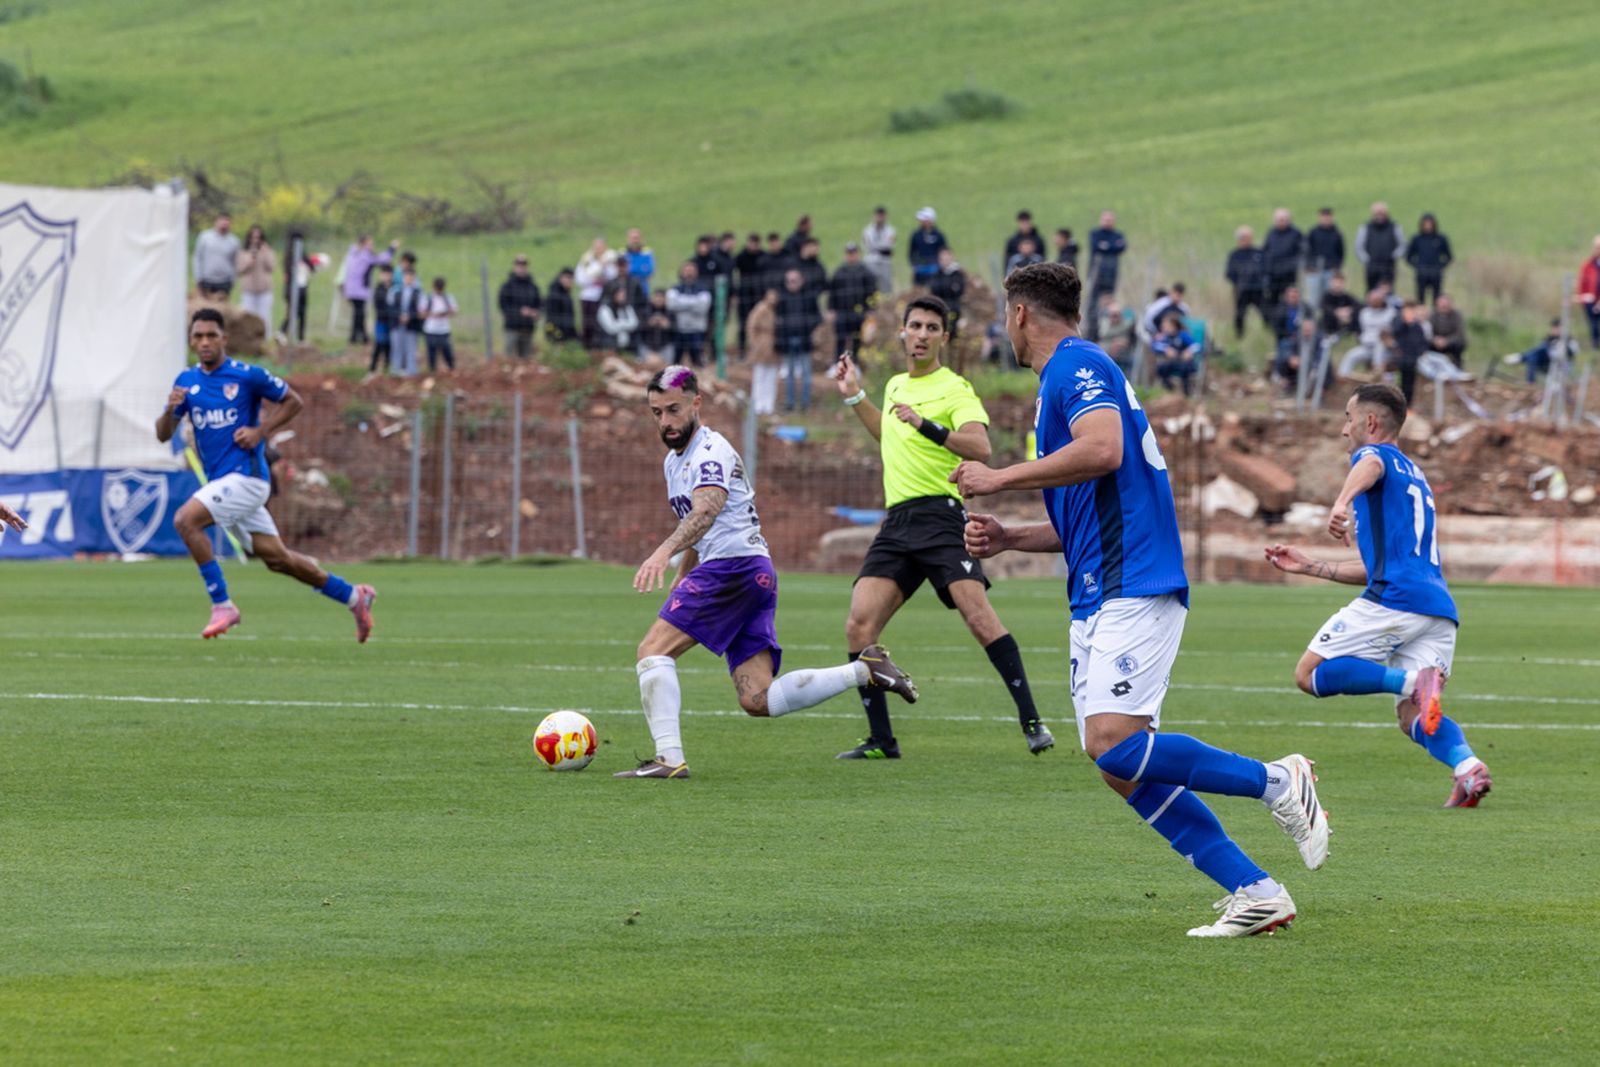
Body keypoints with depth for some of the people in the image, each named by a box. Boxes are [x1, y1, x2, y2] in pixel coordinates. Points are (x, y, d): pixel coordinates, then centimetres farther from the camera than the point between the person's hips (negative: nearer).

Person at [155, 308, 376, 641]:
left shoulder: (246, 376, -8)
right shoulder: (186, 381, 8)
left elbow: (294, 401, 2)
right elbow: (163, 435, 8)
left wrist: (261, 431, -10)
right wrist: (170, 408, -13)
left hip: (246, 475, -7)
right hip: (220, 481, 7)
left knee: (186, 520, -24)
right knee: (276, 558, 10)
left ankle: (222, 605, -17)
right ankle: (354, 597, 25)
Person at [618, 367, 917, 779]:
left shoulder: (712, 451, -11)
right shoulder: (674, 461, 20)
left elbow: (706, 511, -31)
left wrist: (663, 552, -46)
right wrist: (679, 580, 32)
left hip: (734, 564, -10)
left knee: (652, 651, -12)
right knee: (758, 701, 1)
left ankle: (668, 758, -20)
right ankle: (863, 670, 4)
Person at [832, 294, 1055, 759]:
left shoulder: (954, 388, -2)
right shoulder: (896, 386, 21)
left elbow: (980, 445, -18)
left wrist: (927, 425, -27)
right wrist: (856, 397, 36)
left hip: (938, 515, -7)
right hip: (896, 524, 7)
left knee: (978, 616, -21)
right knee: (859, 625, -6)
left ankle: (1031, 721, -16)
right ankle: (881, 739, 1)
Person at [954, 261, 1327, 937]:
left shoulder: (1076, 365, -5)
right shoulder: (1072, 374, 26)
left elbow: (1103, 449, -25)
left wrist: (1000, 477, -16)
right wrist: (1009, 539, 20)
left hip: (1131, 589, -10)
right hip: (1100, 600, 10)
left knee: (1115, 745, -22)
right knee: (1124, 771, 1)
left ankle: (1277, 782, -9)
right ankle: (1253, 893, -2)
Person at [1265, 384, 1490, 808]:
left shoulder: (1373, 453, 7)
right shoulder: (1414, 476, 34)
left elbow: (1371, 466, -22)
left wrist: (1342, 502, -42)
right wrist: (1308, 565, 39)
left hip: (1395, 598, -8)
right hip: (1440, 607, 8)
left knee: (1311, 674, -1)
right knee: (1413, 717, 4)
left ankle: (1413, 681, -22)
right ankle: (1468, 766, -25)